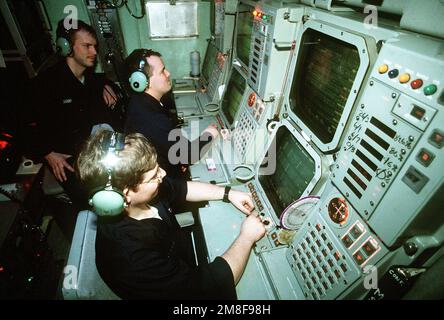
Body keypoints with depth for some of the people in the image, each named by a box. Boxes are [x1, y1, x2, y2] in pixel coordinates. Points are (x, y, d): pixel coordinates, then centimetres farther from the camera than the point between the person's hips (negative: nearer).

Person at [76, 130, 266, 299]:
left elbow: (183, 188, -2)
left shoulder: (146, 192, -21)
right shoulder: (131, 257, -40)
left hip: (182, 264, 5)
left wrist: (228, 194, -9)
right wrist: (247, 237, -24)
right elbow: (211, 285, -35)